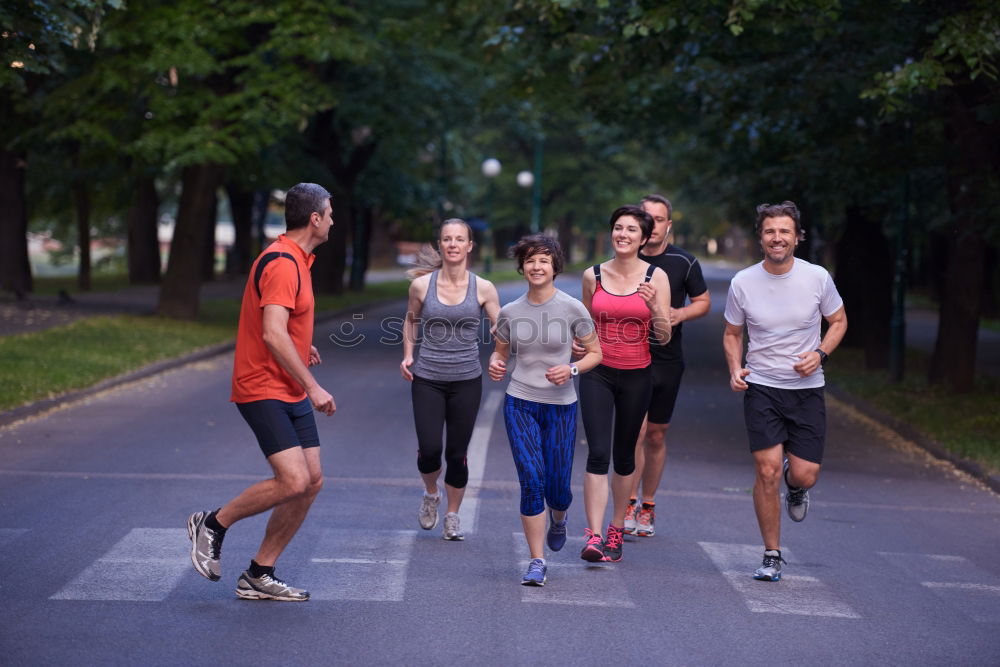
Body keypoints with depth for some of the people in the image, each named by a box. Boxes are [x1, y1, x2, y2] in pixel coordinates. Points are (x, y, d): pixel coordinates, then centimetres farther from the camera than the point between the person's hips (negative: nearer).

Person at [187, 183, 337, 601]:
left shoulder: (295, 260, 16)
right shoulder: (282, 264, -17)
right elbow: (273, 334, -26)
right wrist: (312, 386, -24)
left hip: (291, 392, 10)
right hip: (263, 390, -10)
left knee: (312, 481, 5)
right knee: (293, 480, -19)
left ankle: (258, 576, 13)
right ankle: (213, 524, 3)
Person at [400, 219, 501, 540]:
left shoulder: (483, 289, -3)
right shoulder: (422, 285, -2)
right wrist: (408, 354, 4)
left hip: (466, 381, 0)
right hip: (427, 380, 0)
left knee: (457, 454, 4)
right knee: (429, 450, -9)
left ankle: (452, 516, 25)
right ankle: (431, 494, 26)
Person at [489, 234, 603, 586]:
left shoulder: (572, 309, -6)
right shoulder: (510, 312, 2)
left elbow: (595, 353, 2)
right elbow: (500, 351, 16)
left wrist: (572, 369, -17)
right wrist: (495, 364, -7)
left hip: (560, 406, -1)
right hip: (520, 403, 1)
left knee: (557, 487, 4)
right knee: (531, 480, -11)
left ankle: (558, 520, 43)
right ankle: (536, 562, -1)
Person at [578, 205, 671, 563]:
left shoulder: (656, 277, -3)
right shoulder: (593, 275, 2)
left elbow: (664, 337, -4)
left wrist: (654, 307, -20)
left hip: (636, 375, 0)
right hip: (597, 373, 0)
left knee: (624, 455, 11)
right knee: (598, 454, -12)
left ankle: (616, 530, 27)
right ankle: (593, 536, -15)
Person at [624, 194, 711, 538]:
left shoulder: (684, 262, 0)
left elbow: (704, 301, 9)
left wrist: (681, 313, -10)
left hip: (667, 358, 1)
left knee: (656, 435, 9)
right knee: (636, 429, -14)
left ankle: (647, 506, 22)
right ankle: (629, 504, -6)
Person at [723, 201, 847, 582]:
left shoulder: (817, 278, -5)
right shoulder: (743, 283, -4)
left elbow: (838, 321, 10)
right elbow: (732, 333, 11)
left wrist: (819, 355, -8)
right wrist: (735, 370, -7)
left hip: (807, 389, 1)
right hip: (761, 387, -1)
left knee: (805, 475, -5)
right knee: (768, 470, -11)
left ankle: (794, 487, 37)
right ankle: (772, 556, 5)